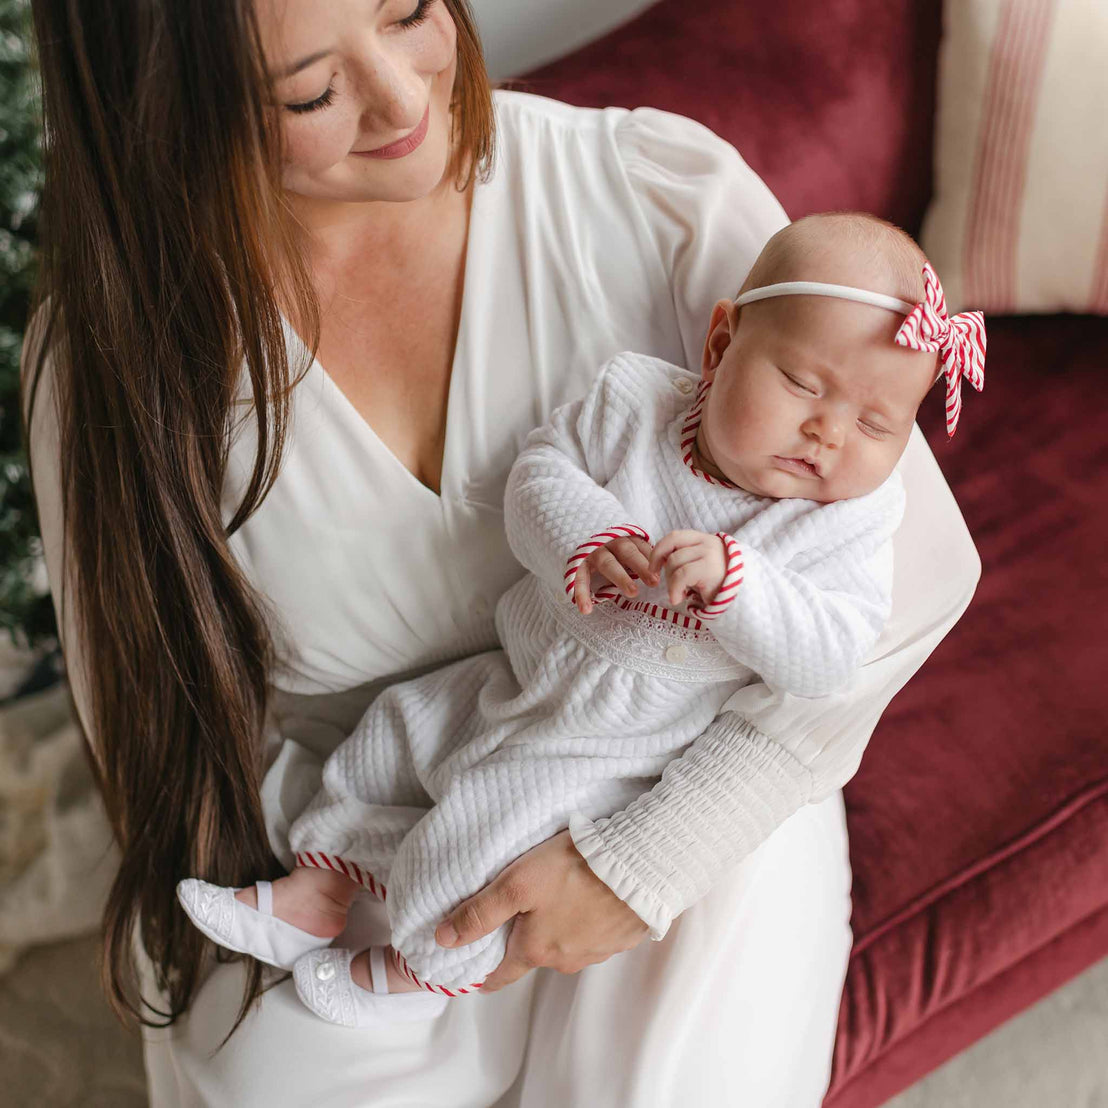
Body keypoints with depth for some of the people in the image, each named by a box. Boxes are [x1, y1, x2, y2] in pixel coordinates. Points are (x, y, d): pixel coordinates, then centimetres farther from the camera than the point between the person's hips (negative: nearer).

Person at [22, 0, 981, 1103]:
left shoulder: (665, 195, -18)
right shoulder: (109, 345, -13)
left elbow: (918, 560, -17)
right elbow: (154, 720, -3)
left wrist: (642, 862, -21)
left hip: (677, 805, 0)